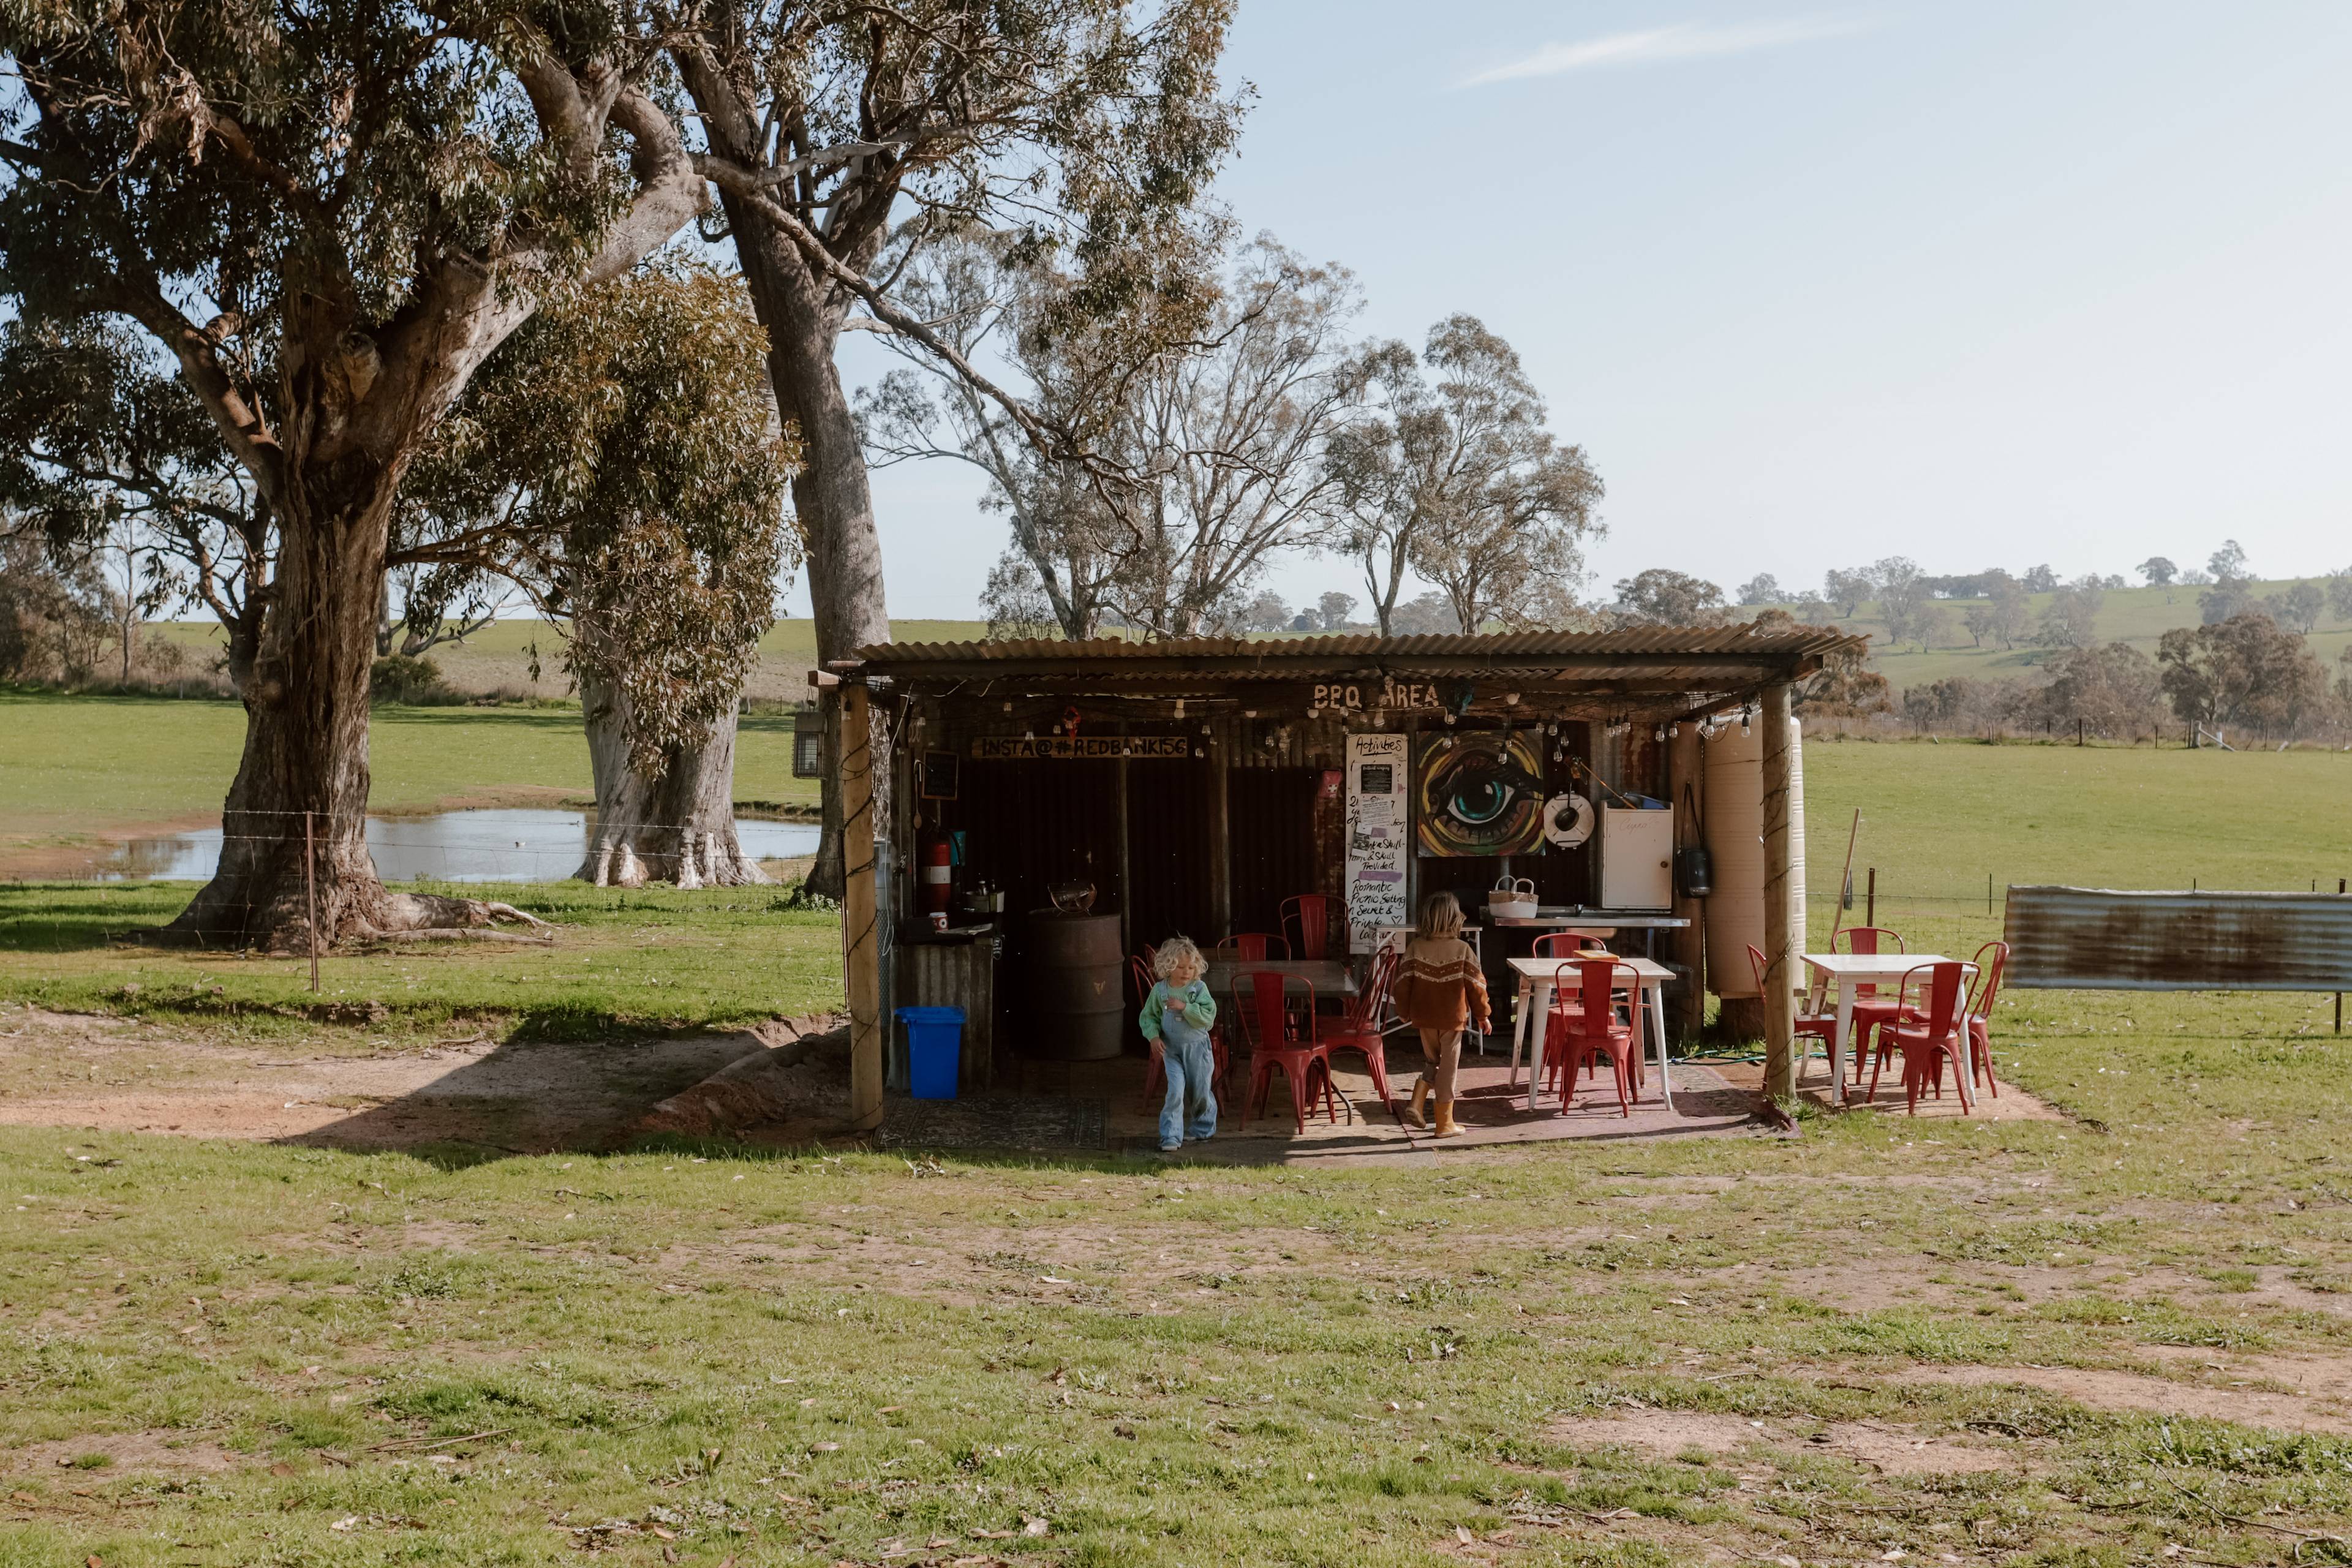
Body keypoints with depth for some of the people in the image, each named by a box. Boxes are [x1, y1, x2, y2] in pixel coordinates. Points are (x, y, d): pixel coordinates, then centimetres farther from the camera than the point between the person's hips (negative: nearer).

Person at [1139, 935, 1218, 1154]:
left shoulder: (1199, 988, -9)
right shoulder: (1159, 990, -3)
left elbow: (1208, 1015, -19)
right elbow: (1148, 1016, 8)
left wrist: (1185, 1007, -28)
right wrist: (1154, 1036, -9)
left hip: (1197, 1047, 0)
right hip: (1172, 1049, 0)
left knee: (1201, 1092, 10)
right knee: (1176, 1091, -12)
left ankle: (1204, 1128, 35)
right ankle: (1171, 1137, -9)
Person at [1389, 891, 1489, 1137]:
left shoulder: (1415, 947, -7)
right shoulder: (1463, 950, -12)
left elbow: (1403, 981, -3)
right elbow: (1475, 985, -8)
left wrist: (1403, 1011, 12)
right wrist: (1483, 1015, 5)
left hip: (1424, 1017, 3)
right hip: (1452, 1019, -2)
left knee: (1431, 1061, 22)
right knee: (1448, 1067, 8)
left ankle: (1418, 1101, 1)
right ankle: (1445, 1123, 13)